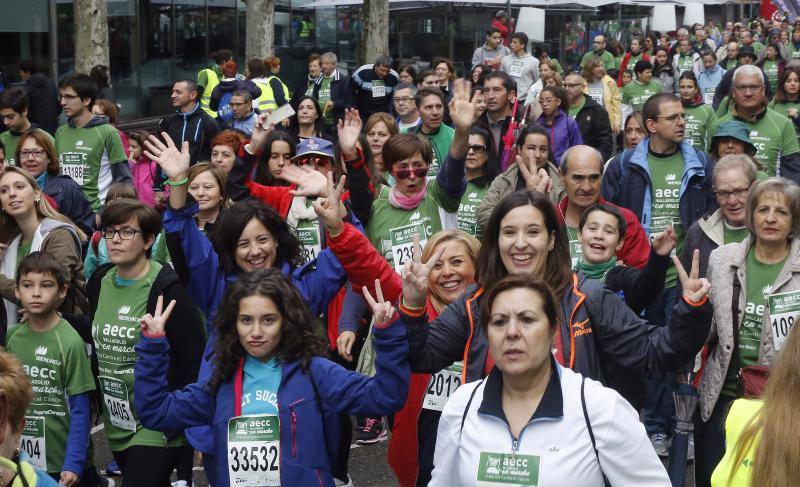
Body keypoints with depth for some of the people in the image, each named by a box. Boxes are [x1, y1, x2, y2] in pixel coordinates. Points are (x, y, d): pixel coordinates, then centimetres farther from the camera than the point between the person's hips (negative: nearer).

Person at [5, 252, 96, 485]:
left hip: (63, 462, -4)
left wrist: (74, 464, -15)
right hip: (23, 459, 5)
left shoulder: (70, 342, -14)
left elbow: (80, 411, -12)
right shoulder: (13, 337, 1)